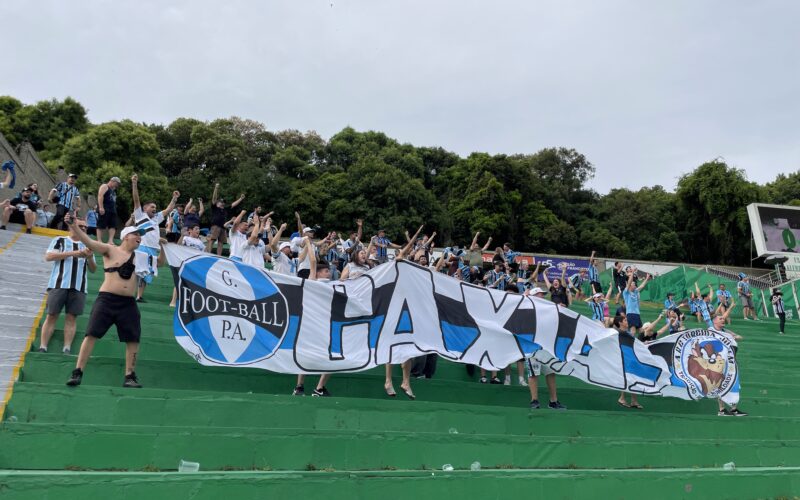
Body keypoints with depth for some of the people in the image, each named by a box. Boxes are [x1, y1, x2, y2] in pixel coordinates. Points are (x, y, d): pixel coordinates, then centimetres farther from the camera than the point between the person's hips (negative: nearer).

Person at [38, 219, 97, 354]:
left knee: (71, 317, 0)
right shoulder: (60, 240, 10)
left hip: (78, 287, 2)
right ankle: (42, 348, 4)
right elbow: (48, 256, -5)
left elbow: (93, 269, 16)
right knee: (51, 316, 0)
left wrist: (90, 258, -6)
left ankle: (67, 349, -1)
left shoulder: (87, 245, 18)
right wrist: (73, 253, -12)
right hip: (58, 285, -2)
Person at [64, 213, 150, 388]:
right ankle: (77, 373, 3)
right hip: (107, 299, -4)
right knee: (91, 334, -5)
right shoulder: (110, 250, 1)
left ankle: (130, 376, 12)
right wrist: (73, 225, -25)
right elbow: (88, 241, -11)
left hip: (128, 303, 4)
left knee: (133, 339, 2)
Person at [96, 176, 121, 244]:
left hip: (112, 210, 9)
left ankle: (110, 241, -10)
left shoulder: (113, 190, 26)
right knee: (101, 226, -8)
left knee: (113, 226, -3)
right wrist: (101, 207, -23)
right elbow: (100, 196, -13)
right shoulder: (104, 186, 0)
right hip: (104, 210, -9)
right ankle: (99, 240, -10)